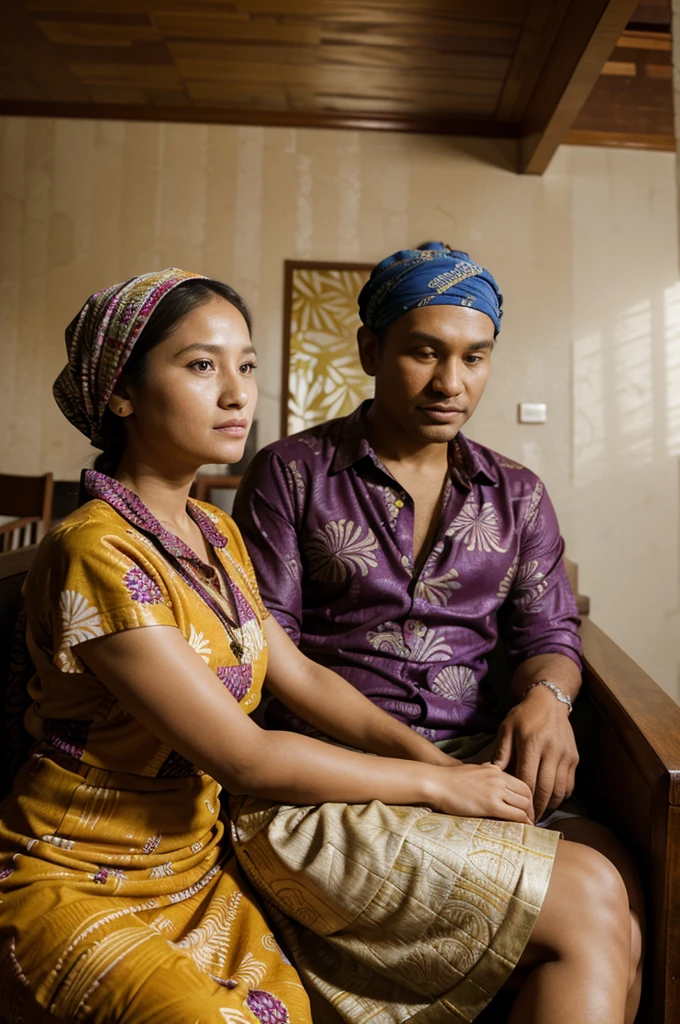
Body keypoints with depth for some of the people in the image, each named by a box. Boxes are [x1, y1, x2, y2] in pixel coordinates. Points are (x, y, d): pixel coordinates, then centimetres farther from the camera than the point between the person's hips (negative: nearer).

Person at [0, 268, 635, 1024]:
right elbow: (243, 757, -20)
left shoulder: (215, 534, 7)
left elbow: (300, 676, 7)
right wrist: (432, 784, -11)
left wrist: (429, 756, -6)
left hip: (199, 855, 7)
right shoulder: (95, 552, -20)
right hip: (80, 887, -6)